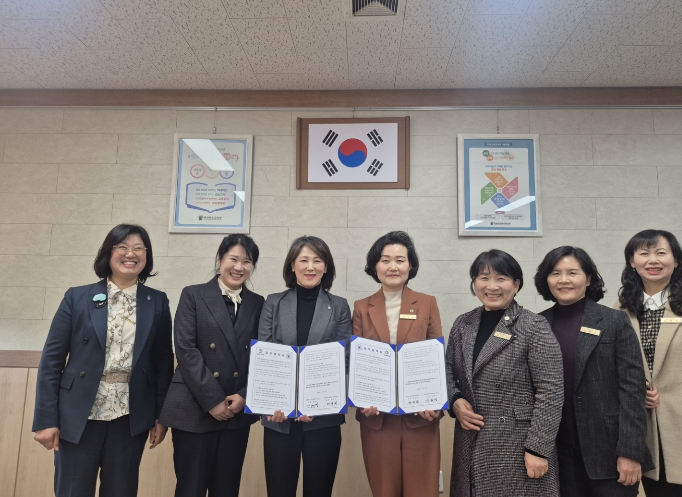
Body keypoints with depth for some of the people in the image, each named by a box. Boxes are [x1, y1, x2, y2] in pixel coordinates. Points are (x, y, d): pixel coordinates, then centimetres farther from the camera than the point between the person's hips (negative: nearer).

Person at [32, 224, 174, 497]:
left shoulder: (157, 302, 2)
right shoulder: (77, 297, -1)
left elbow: (164, 361, 4)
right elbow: (52, 359, -1)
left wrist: (161, 415, 2)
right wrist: (46, 418, -4)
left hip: (131, 417, 1)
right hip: (79, 415, -1)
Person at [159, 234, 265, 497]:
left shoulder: (258, 304, 8)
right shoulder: (193, 295, -1)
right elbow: (186, 350, -8)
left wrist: (244, 396, -8)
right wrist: (213, 401, -12)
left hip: (238, 410, 3)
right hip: (194, 409, -3)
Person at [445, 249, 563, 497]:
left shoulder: (534, 326, -10)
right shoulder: (462, 324, 5)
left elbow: (550, 392, -13)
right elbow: (448, 372, 13)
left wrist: (538, 448, -15)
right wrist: (455, 401, -5)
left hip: (518, 445, -4)